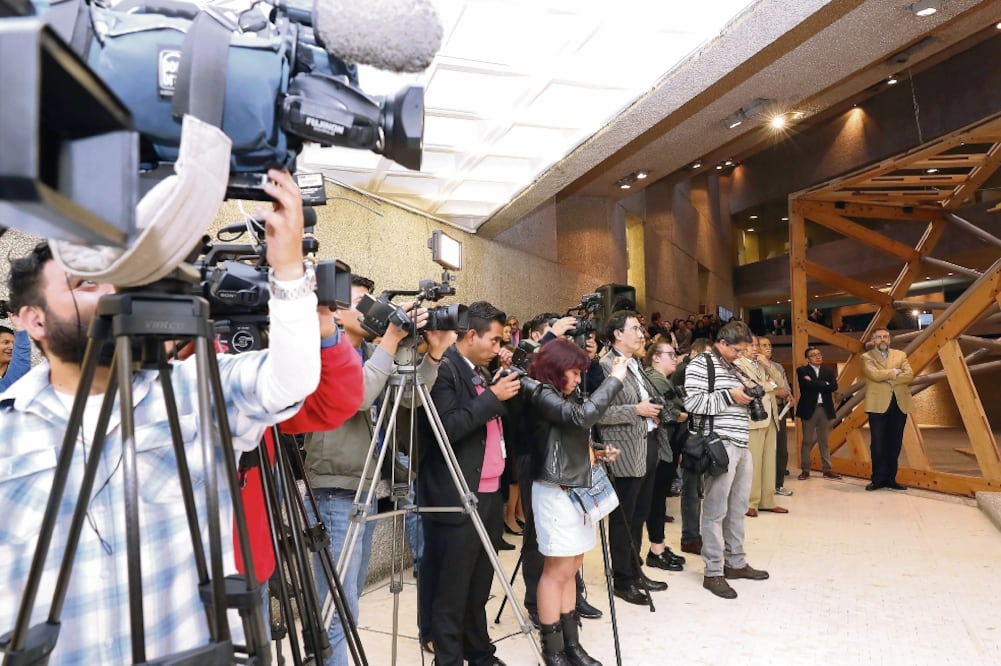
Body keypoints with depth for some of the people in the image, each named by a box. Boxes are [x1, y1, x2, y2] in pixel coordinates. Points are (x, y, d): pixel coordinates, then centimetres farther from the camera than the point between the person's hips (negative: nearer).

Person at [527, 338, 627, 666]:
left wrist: (595, 452, 3)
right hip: (555, 492, -9)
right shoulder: (543, 397, -13)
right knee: (557, 571, -1)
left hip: (577, 489, 9)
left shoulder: (568, 396, 12)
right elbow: (583, 416, -29)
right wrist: (614, 379, -23)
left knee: (571, 569, 13)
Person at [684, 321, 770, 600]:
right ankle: (713, 573, 6)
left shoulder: (732, 367, 20)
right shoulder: (701, 364, -8)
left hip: (740, 444, 9)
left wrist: (747, 396, 9)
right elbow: (692, 402, -18)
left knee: (738, 508, 15)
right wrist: (729, 396, -15)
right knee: (716, 511, -3)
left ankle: (736, 563, 28)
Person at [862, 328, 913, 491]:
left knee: (894, 444, 7)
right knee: (878, 444, -1)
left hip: (900, 404, 3)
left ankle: (890, 479, 16)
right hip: (878, 405, -3)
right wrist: (894, 372, -6)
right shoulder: (867, 357, 3)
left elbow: (910, 375, -2)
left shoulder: (900, 355, 13)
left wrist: (887, 378, -11)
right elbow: (874, 374, -16)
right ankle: (878, 479, 8)